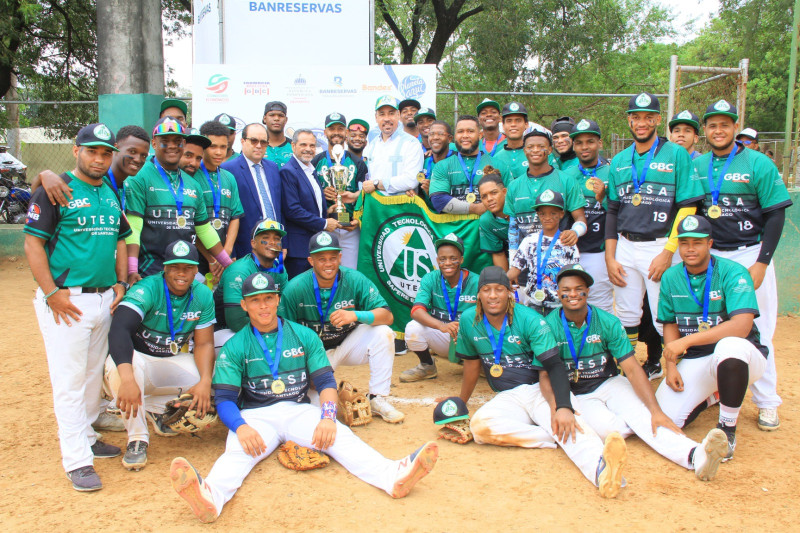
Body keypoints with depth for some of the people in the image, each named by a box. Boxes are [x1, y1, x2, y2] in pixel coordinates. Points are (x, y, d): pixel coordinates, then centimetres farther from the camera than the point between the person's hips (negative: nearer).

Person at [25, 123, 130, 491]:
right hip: (66, 301, -6)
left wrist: (120, 284, 8)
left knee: (94, 374, 15)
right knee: (69, 379, -3)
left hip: (105, 298, 6)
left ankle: (86, 436, 29)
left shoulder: (113, 194, 14)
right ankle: (77, 461, 2)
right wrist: (52, 293, -15)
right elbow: (33, 243, -9)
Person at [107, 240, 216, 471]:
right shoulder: (147, 289, -22)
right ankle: (137, 439, -18)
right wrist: (128, 380, -52)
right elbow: (119, 330, -37)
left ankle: (157, 407, 7)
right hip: (140, 358, -4)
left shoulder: (203, 295, -6)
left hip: (175, 361, 4)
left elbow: (204, 343, -4)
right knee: (119, 366, -37)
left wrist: (205, 381, -24)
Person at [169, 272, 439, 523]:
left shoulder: (304, 336, 10)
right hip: (255, 416, -1)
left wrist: (327, 417, -17)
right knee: (237, 450, -33)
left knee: (341, 437, -26)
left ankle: (394, 476, -47)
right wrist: (240, 428, -26)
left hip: (299, 411, 1)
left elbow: (326, 382, 4)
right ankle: (211, 497, -62)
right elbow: (224, 398, -3)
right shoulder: (234, 347, 5)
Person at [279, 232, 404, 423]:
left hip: (348, 343, 2)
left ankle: (378, 399, -11)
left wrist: (356, 315, -38)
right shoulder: (294, 288, -15)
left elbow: (387, 316, -20)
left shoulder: (355, 280, -15)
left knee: (383, 333, -25)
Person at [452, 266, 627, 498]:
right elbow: (471, 363, 15)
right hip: (507, 398, 3)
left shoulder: (530, 320, -12)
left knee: (565, 420, -38)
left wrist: (563, 407, -38)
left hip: (540, 391, -3)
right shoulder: (469, 321, 0)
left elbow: (553, 367, -20)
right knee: (479, 424, -31)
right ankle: (563, 438, -29)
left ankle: (600, 467, -67)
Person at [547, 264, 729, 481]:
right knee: (606, 427, -31)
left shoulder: (608, 322, -5)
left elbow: (632, 369, -10)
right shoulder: (549, 326, -10)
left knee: (641, 413, -29)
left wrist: (656, 411, -23)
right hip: (575, 396, -1)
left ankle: (694, 454, -50)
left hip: (609, 384, 1)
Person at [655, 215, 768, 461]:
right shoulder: (671, 277, 1)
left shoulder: (733, 272, -16)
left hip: (739, 356, -4)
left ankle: (727, 430, -18)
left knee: (729, 346, -42)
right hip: (694, 362, 5)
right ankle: (711, 393, 21)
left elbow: (742, 326, -29)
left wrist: (686, 341, -31)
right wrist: (671, 365, -5)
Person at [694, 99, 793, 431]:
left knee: (757, 332, 0)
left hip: (750, 256, -3)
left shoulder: (758, 164, -5)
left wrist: (761, 264, -13)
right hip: (710, 256, 4)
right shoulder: (697, 166, 6)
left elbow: (776, 215, -6)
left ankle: (767, 403, 14)